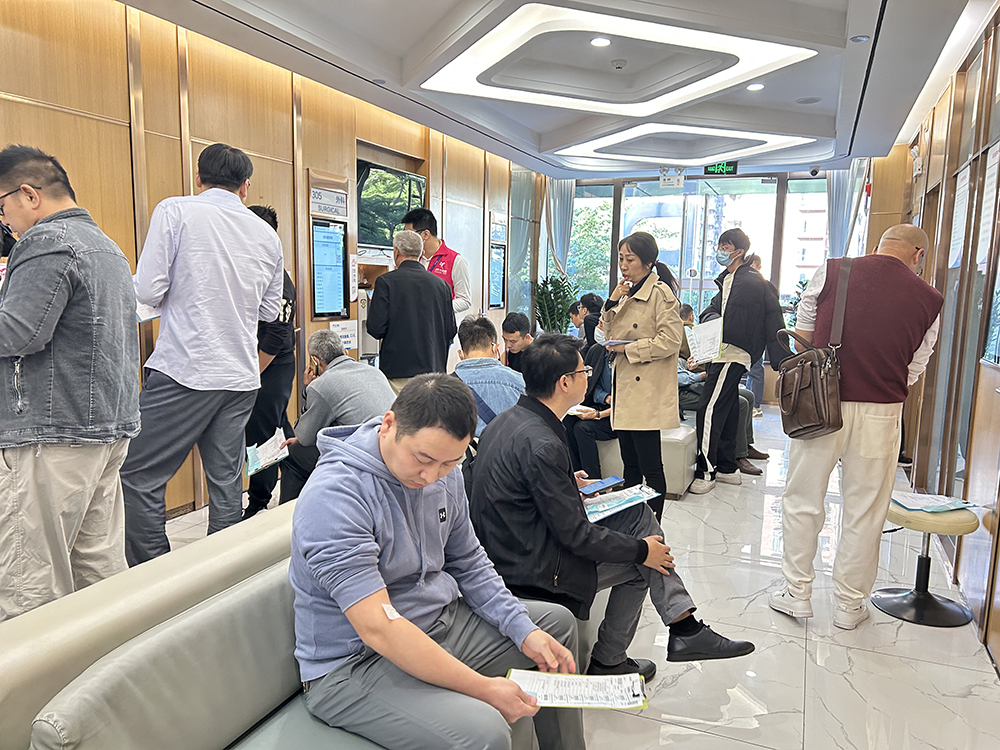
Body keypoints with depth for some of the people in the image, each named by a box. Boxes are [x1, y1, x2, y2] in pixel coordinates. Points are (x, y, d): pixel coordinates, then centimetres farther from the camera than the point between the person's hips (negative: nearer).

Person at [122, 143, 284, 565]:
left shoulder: (175, 211, -3)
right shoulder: (267, 234, 10)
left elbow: (148, 290, -9)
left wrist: (183, 300, 11)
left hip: (185, 370, -5)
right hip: (241, 376, 5)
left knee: (140, 478, 4)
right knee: (226, 482, 12)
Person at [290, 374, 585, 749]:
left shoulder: (443, 473, -2)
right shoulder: (333, 497, -28)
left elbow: (469, 562, 10)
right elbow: (378, 627, -32)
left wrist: (524, 630, -3)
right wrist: (482, 687, -28)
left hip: (439, 622, 8)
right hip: (354, 663, -8)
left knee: (558, 623, 17)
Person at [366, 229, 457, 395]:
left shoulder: (386, 281, -6)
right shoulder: (440, 284, 5)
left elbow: (376, 329, -9)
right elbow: (451, 331, 8)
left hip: (399, 372, -4)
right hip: (434, 369, 4)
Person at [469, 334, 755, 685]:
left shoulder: (506, 419, 3)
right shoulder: (541, 445, -27)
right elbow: (575, 534, -22)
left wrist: (566, 482, 20)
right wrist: (641, 550, -9)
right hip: (534, 570, -9)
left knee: (639, 514, 9)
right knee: (638, 564, 7)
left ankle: (686, 629, 13)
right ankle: (607, 661, 20)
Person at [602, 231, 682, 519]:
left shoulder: (660, 293, -11)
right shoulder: (628, 293, 16)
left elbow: (670, 340, -18)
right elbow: (609, 332, 19)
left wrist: (628, 348, -13)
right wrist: (613, 302, 3)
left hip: (647, 392, -9)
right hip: (624, 389, 9)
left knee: (650, 468, -2)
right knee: (630, 465, 16)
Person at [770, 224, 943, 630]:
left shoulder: (830, 272, -1)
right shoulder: (929, 299, 2)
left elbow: (802, 336, 7)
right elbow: (913, 371, 6)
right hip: (880, 414, 1)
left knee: (802, 501, 12)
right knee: (865, 512, 13)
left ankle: (797, 592, 22)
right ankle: (850, 604, 26)